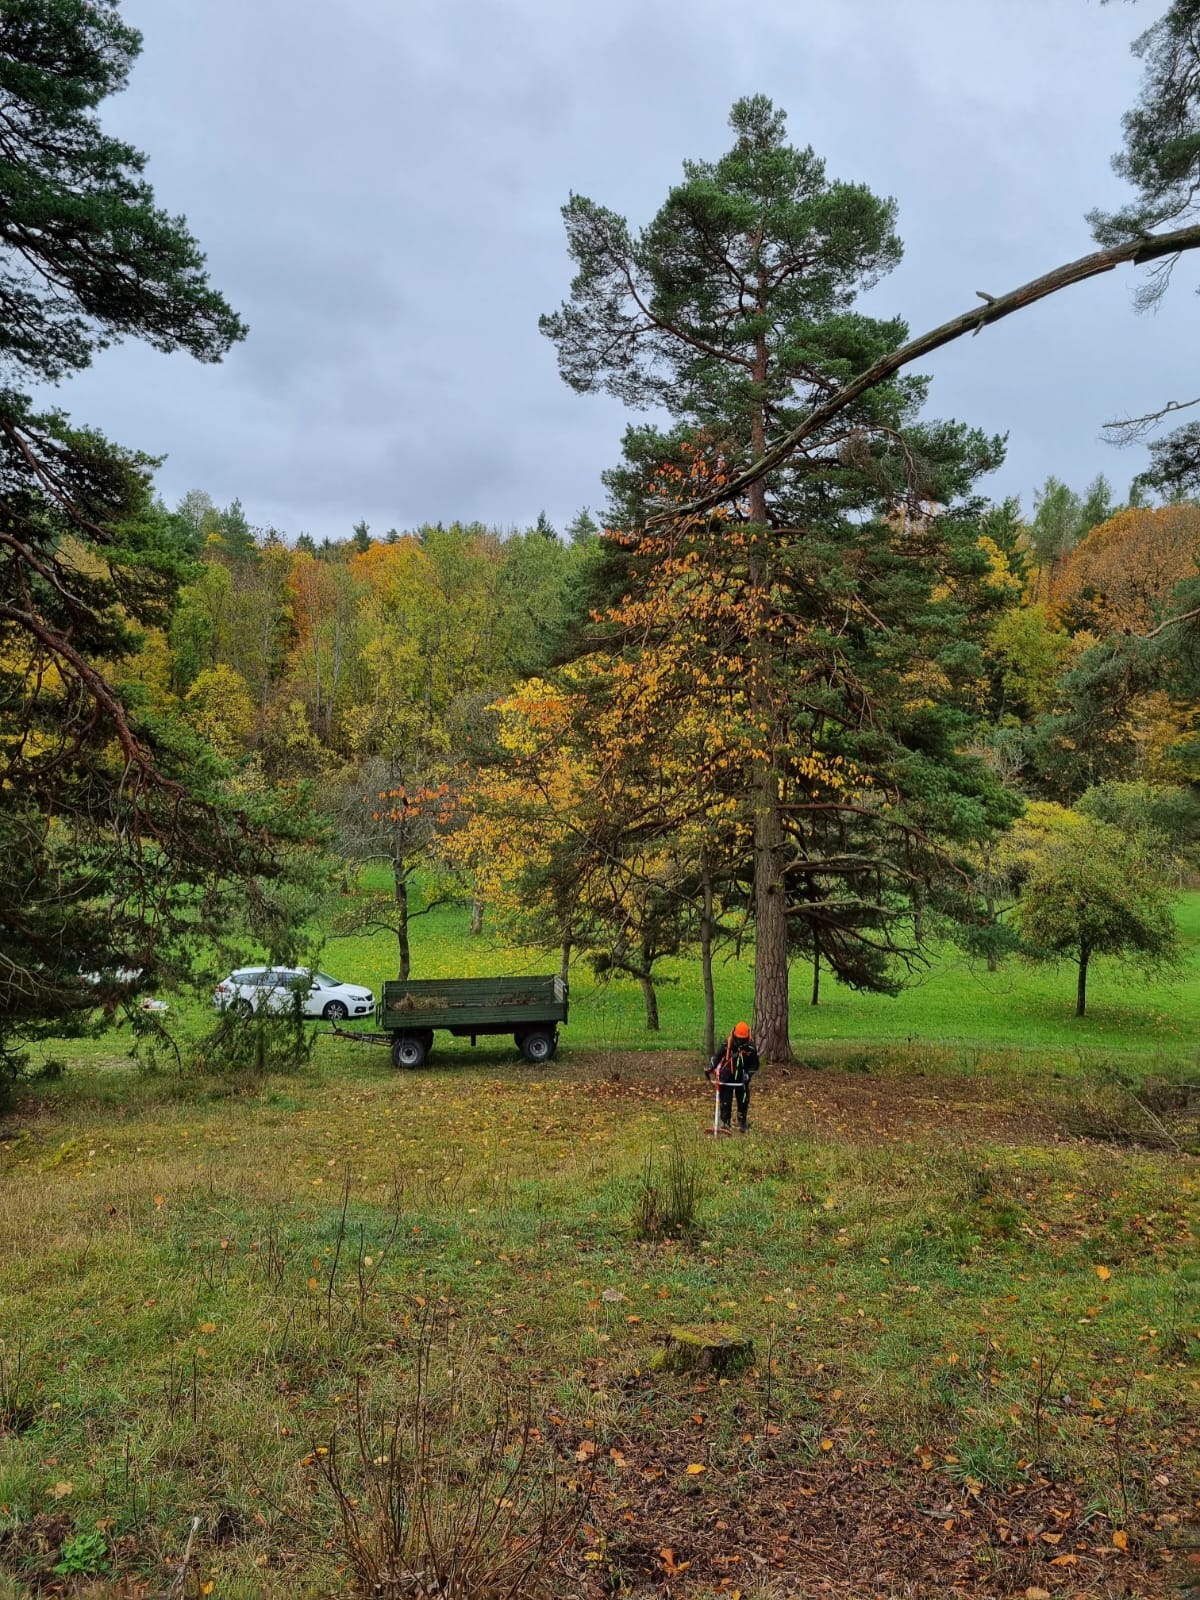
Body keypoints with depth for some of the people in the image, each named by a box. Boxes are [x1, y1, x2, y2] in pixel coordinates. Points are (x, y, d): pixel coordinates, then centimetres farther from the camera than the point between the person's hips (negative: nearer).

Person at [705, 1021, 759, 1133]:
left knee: (743, 1102, 6)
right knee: (725, 1102, 0)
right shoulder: (728, 1044, -8)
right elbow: (717, 1057, 1)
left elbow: (754, 1065, -1)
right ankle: (725, 1123, 8)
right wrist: (710, 1068, -10)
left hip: (741, 1081, 0)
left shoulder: (751, 1048, -8)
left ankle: (742, 1124, 23)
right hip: (726, 1079, 0)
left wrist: (748, 1075, -15)